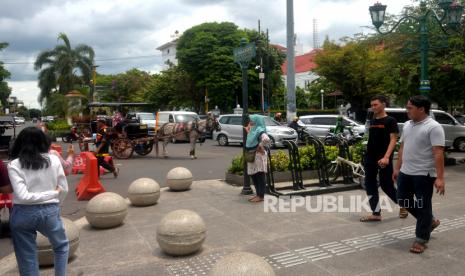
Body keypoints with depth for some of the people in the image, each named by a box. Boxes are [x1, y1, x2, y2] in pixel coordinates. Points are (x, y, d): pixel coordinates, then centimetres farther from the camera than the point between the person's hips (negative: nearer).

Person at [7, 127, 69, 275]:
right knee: (62, 246, 27)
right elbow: (64, 189, 1)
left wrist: (51, 194, -7)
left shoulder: (14, 165, -7)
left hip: (23, 214, -1)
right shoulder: (53, 160, -4)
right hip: (50, 211, 1)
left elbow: (22, 196, -16)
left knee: (27, 258, 14)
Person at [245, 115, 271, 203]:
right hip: (252, 156, 10)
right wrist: (248, 132, 21)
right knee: (253, 176, 14)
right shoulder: (253, 130, 14)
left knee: (260, 176, -2)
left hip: (259, 156, -10)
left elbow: (266, 140, -32)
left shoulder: (260, 130, -15)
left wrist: (260, 146, -18)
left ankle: (261, 196, 5)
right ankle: (258, 194, 24)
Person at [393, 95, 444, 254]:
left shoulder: (433, 127, -15)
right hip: (405, 173, 8)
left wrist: (440, 178, -26)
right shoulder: (407, 125, 9)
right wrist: (397, 168, 16)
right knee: (403, 201, 15)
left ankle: (421, 240, 16)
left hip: (424, 175, -8)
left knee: (423, 206, 3)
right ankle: (430, 221, 36)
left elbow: (438, 153, -21)